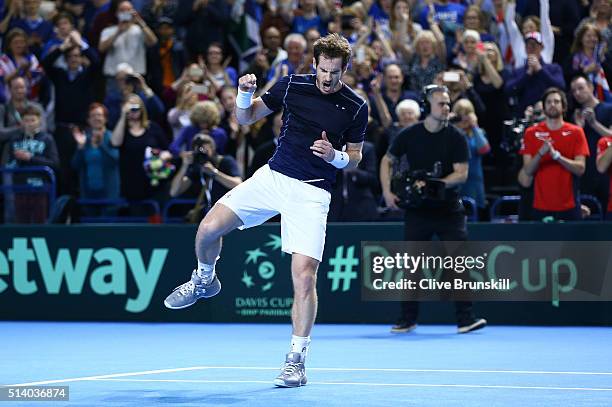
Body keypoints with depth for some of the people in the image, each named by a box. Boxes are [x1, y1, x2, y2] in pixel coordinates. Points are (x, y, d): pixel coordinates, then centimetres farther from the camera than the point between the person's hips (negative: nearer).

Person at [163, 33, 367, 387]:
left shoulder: (356, 107, -4)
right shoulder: (292, 85, 2)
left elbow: (355, 157, 7)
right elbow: (247, 117, 11)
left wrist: (335, 156, -16)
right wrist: (245, 93, -10)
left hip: (312, 193, -3)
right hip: (273, 176, 3)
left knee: (304, 275, -14)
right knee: (209, 228, -8)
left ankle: (297, 359, -3)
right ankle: (204, 280, 25)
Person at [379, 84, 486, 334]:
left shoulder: (455, 137, -4)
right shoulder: (409, 135, 0)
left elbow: (461, 173, -11)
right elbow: (387, 161, 12)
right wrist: (387, 192, 0)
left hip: (449, 210, -1)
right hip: (417, 210, 1)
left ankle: (465, 319, -4)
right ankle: (408, 320, 13)